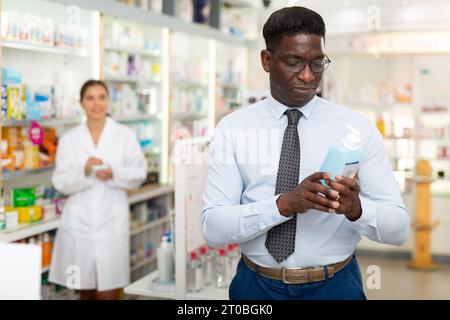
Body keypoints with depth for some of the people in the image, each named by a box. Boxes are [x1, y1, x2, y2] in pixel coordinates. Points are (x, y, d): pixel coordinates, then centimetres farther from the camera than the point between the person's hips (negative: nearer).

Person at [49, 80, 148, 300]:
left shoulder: (126, 135, 4)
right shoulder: (69, 139, 6)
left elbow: (139, 173, 1)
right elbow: (60, 183, 2)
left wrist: (114, 173, -17)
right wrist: (84, 171, -17)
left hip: (111, 221, -1)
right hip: (79, 221, 2)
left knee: (108, 292, -4)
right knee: (85, 289, 10)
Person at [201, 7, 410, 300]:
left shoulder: (359, 128, -5)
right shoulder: (233, 129, -5)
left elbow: (399, 227, -7)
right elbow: (213, 228, -13)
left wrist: (356, 208, -28)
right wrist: (285, 203, -29)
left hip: (336, 286, 0)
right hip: (256, 286, 0)